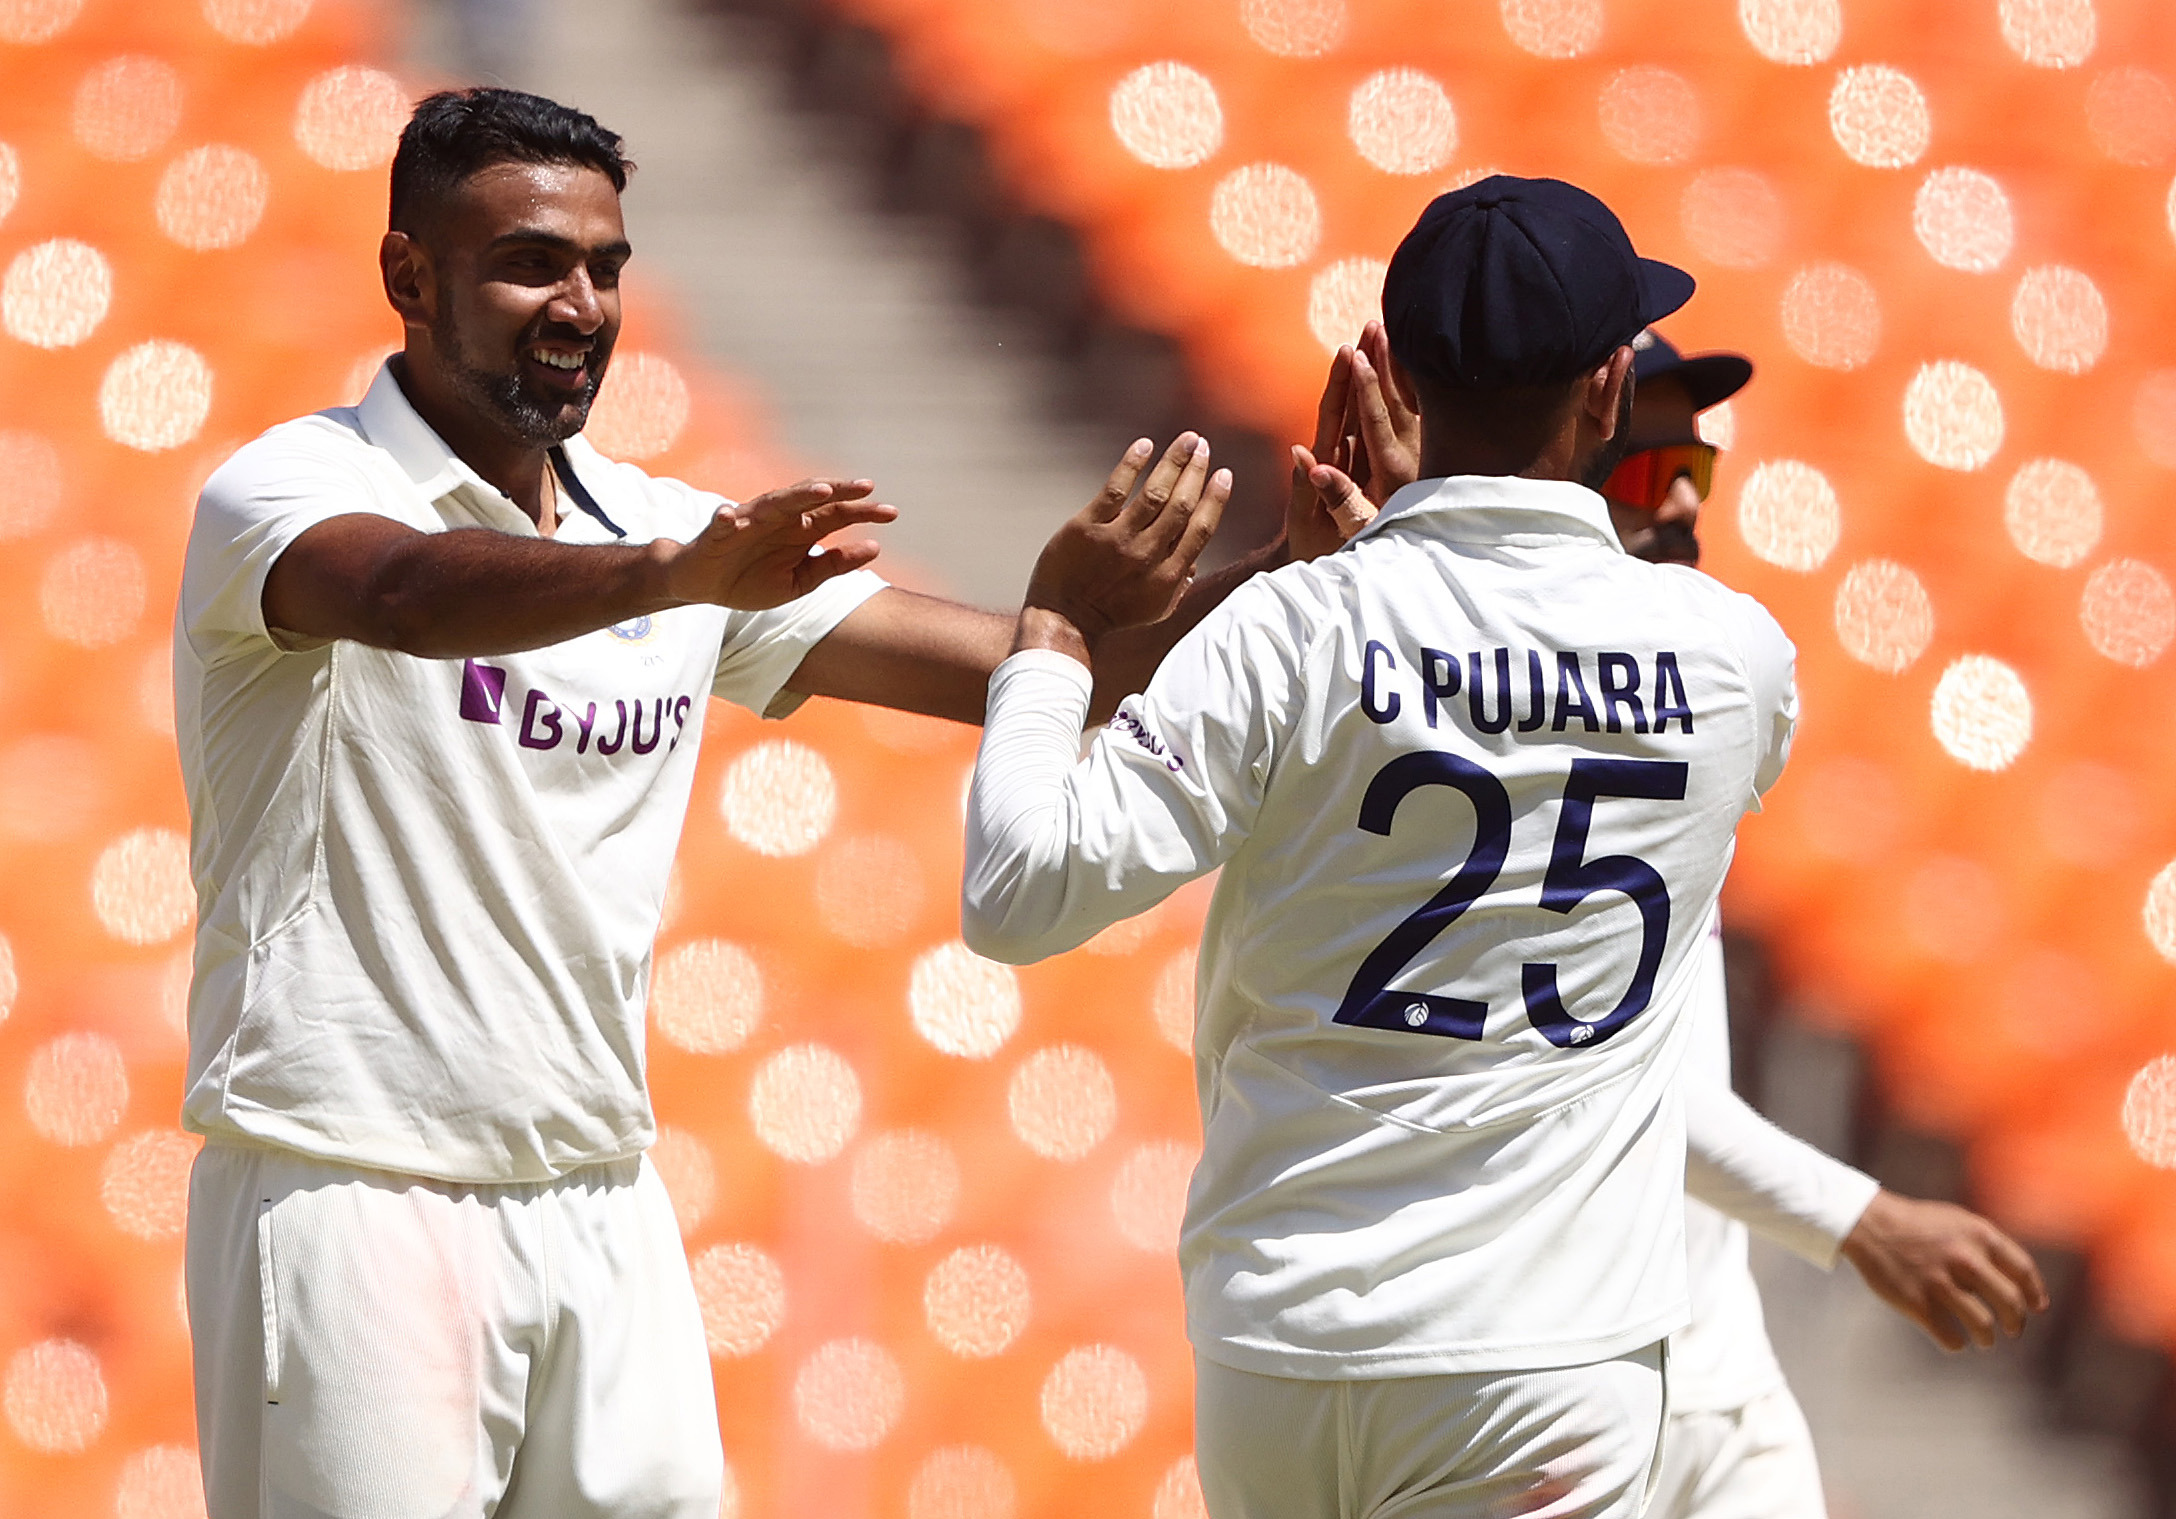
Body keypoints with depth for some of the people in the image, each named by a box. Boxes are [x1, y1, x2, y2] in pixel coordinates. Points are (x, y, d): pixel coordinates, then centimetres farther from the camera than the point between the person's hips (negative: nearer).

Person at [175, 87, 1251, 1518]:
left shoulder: (685, 535, 11)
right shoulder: (296, 487, -7)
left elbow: (1007, 664, 7)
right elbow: (407, 596, -32)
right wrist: (676, 577, -49)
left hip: (606, 1215, 6)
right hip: (357, 1197, -6)